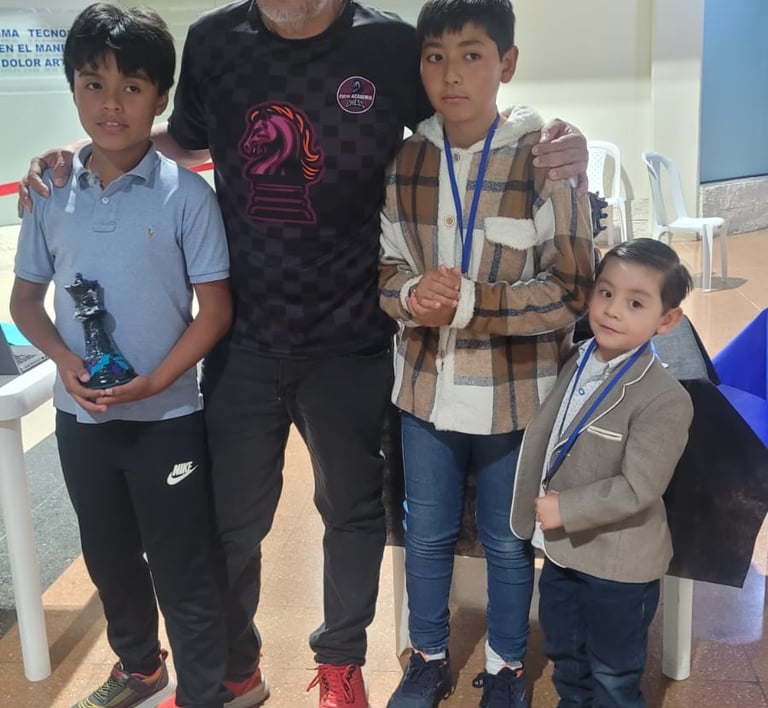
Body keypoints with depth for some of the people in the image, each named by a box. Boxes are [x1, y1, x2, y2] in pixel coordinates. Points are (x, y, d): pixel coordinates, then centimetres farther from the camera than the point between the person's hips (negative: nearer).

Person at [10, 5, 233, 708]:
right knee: (110, 559, 22)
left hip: (167, 419, -4)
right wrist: (63, 359, -10)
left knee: (184, 574, 6)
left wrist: (151, 384, -19)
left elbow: (215, 308, -10)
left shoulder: (185, 193, -12)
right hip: (80, 418, 5)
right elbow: (26, 297, 8)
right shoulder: (52, 194, -1)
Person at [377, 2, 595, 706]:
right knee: (426, 534, 19)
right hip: (427, 387, 4)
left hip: (514, 394, -3)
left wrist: (470, 302, -25)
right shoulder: (406, 159, -2)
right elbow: (384, 264, 5)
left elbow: (573, 290, -15)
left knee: (508, 542, 16)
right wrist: (411, 296, -18)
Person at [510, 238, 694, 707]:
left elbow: (637, 488, -27)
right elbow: (541, 440, 5)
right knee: (565, 657, 29)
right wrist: (531, 508, 4)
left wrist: (565, 508, -22)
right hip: (564, 550, 7)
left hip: (619, 565, -7)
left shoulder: (665, 399, -26)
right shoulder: (578, 363, -2)